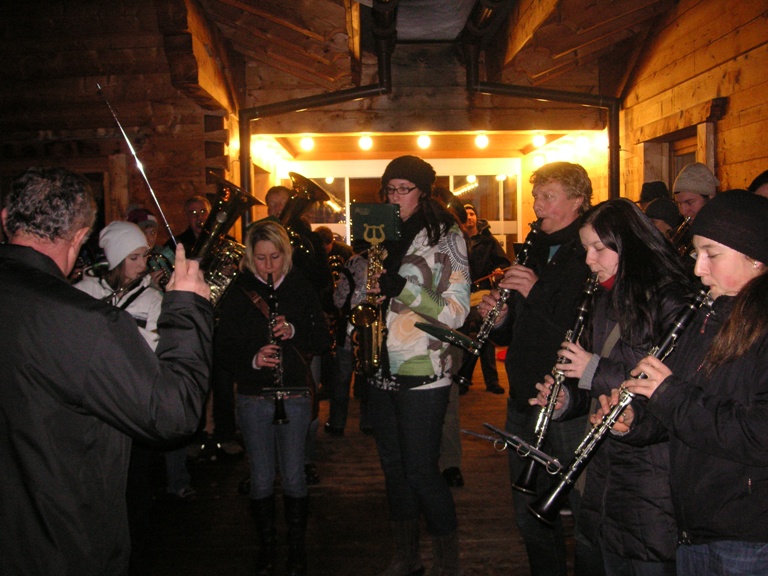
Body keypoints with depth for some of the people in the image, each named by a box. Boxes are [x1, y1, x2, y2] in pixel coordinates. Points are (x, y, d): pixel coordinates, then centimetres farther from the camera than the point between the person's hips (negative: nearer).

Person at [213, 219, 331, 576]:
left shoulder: (300, 288, 3)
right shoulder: (237, 293, -1)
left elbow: (323, 339, 2)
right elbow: (223, 348, -3)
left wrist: (294, 331, -16)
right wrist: (253, 359, -21)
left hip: (295, 395, 0)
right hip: (253, 398, 0)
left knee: (293, 476, 5)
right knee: (261, 479, 8)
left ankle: (297, 547, 25)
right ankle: (267, 546, 28)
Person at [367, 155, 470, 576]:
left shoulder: (445, 237, -5)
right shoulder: (382, 237, 10)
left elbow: (457, 312, -12)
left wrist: (403, 289, -23)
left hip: (423, 374, -6)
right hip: (382, 372, 6)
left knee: (421, 471, -2)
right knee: (393, 467, 14)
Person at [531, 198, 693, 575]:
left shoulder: (670, 299, -14)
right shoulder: (604, 300, 12)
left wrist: (595, 370, -20)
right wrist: (567, 399, -1)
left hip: (654, 471, -8)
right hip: (605, 466, 8)